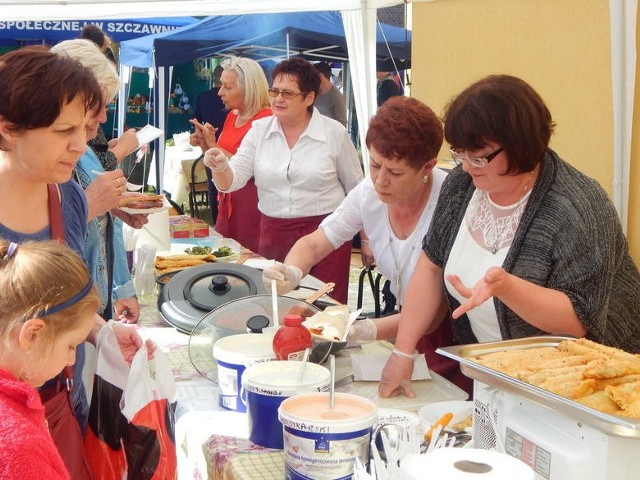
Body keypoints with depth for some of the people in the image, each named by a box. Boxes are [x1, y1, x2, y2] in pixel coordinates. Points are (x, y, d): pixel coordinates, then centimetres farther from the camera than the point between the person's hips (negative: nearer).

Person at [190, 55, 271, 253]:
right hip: (228, 203, 8)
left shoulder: (266, 118, -15)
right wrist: (205, 145, 2)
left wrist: (214, 145, -15)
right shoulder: (232, 116, 11)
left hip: (252, 205, -8)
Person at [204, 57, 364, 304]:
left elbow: (356, 189, 5)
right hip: (273, 234, 3)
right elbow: (231, 181, -2)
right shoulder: (259, 129, 3)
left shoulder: (334, 133, -4)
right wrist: (220, 167, -24)